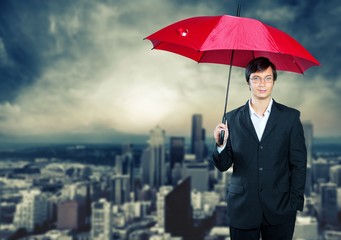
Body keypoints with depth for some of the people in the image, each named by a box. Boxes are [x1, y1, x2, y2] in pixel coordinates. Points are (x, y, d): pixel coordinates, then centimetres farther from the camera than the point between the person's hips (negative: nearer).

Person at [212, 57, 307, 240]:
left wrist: (295, 203, -4)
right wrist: (220, 144, -16)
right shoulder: (232, 119, 3)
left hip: (279, 210, 0)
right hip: (242, 210, 1)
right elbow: (223, 166, 3)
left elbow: (299, 164, 2)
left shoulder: (290, 117, 1)